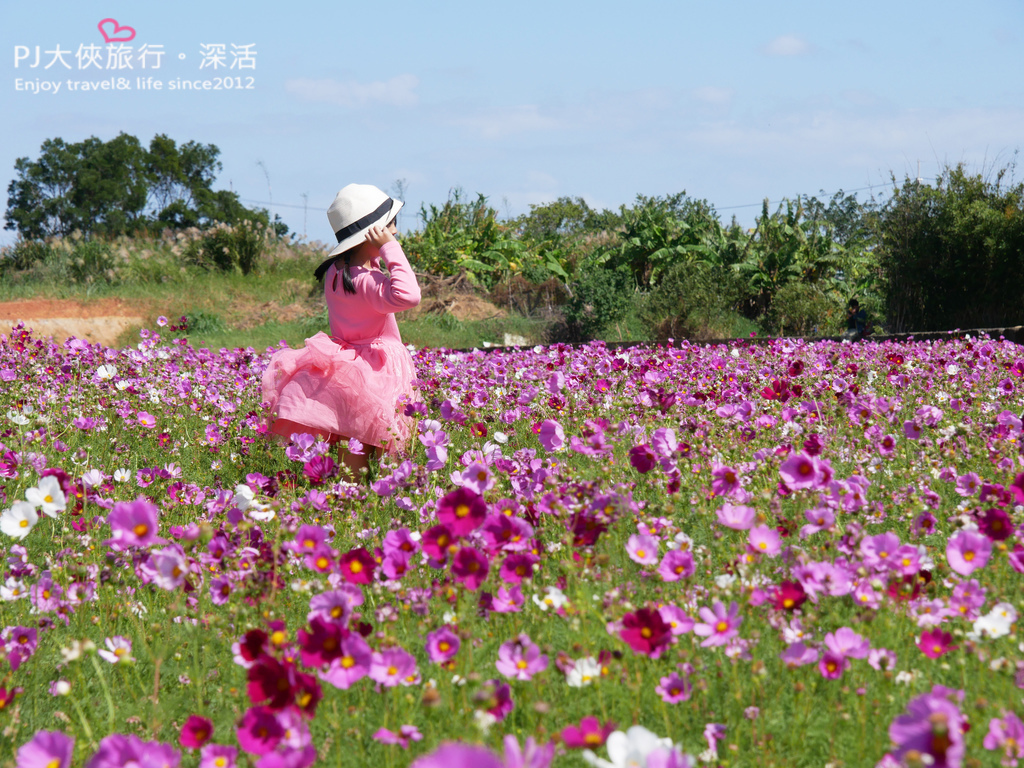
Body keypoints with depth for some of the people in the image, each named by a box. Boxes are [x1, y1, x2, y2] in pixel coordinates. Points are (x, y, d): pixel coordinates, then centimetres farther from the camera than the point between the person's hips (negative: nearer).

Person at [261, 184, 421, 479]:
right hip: (371, 377, -9)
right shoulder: (364, 281, -22)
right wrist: (391, 249, -28)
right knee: (354, 477, -8)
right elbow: (408, 295, -38)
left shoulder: (336, 271, 6)